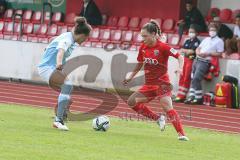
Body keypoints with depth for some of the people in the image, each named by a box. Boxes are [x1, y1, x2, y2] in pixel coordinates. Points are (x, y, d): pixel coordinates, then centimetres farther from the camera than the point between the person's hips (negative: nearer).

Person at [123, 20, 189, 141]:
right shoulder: (143, 47, 5)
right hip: (149, 84, 7)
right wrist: (130, 77, 20)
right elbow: (140, 64, 20)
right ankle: (158, 119, 8)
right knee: (132, 101, 0)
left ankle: (181, 134, -23)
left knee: (167, 107, -22)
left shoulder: (162, 47, -14)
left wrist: (180, 68, -30)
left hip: (162, 83, -7)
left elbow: (180, 57, -12)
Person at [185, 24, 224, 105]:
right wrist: (199, 53, -2)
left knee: (196, 79, -18)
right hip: (197, 60, 7)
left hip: (205, 62, -7)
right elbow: (198, 49, 21)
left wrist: (208, 54, -14)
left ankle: (199, 98, -12)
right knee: (193, 79, 2)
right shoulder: (206, 39, 23)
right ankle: (191, 97, 3)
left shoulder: (219, 41, 2)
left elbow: (219, 54, -5)